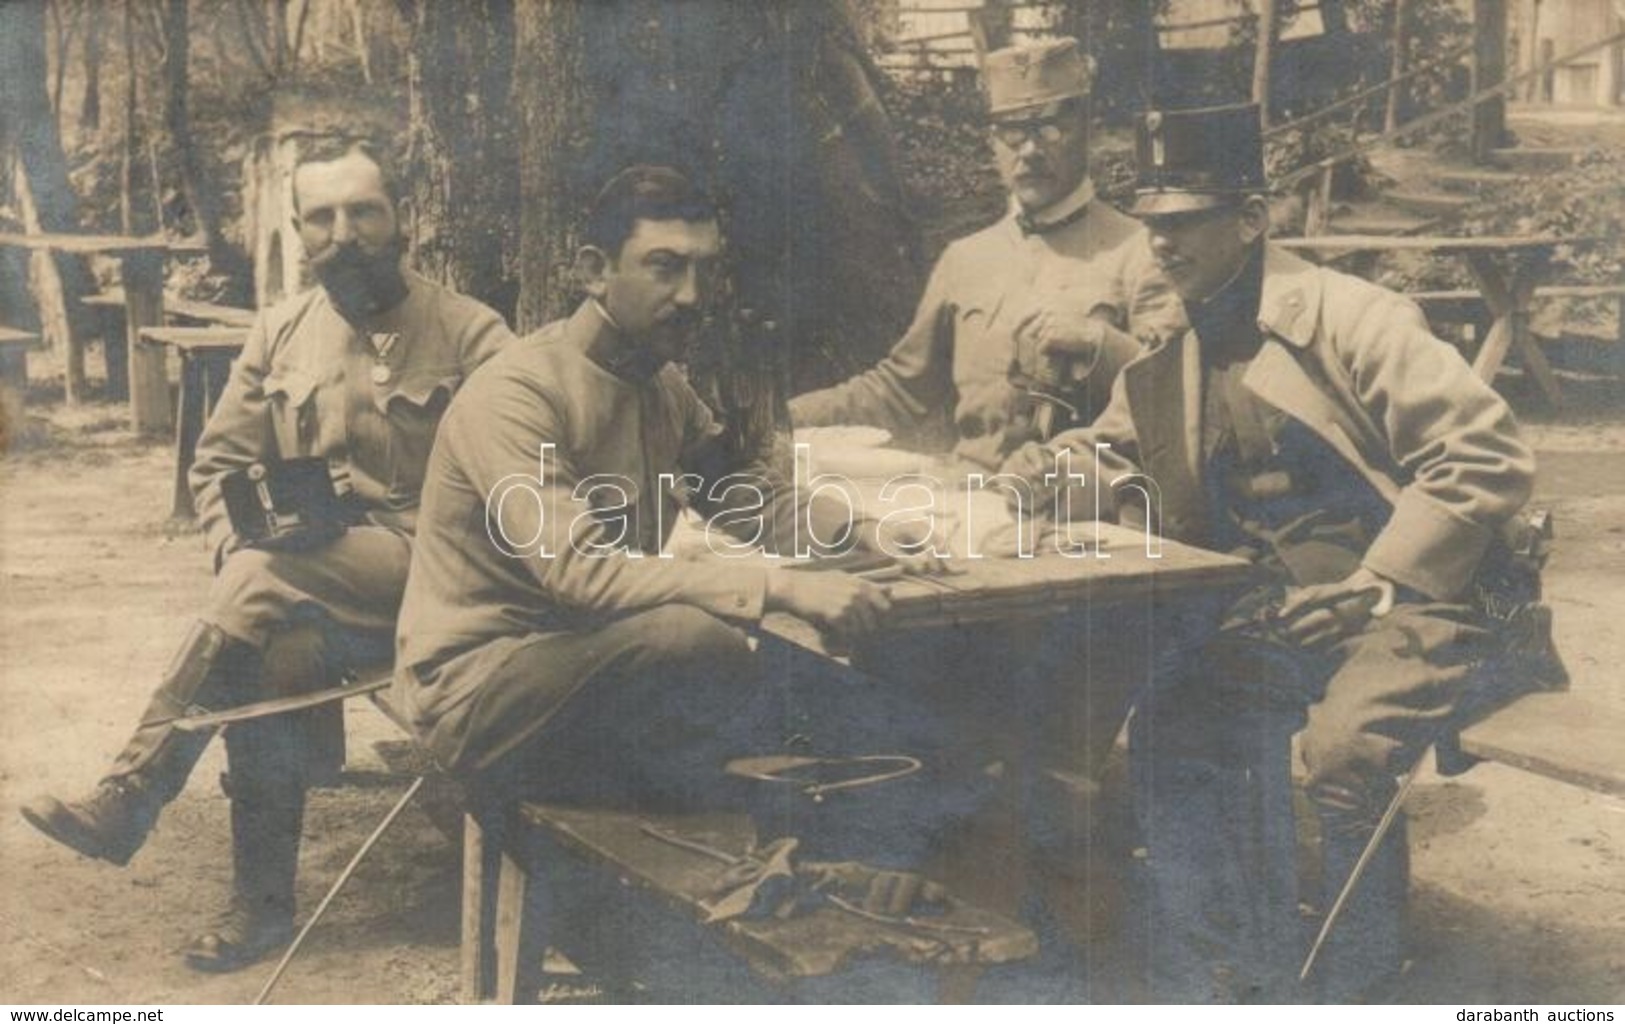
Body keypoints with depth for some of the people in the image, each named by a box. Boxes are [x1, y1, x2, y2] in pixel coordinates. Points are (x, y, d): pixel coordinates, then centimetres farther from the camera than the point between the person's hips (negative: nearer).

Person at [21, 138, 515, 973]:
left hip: (426, 578, -4)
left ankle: (124, 804, -24)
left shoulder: (466, 332, -2)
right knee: (259, 651, -30)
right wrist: (241, 557, -7)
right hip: (299, 579, 4)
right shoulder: (279, 333, 12)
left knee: (265, 587, -32)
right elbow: (217, 466, 16)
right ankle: (262, 901, -18)